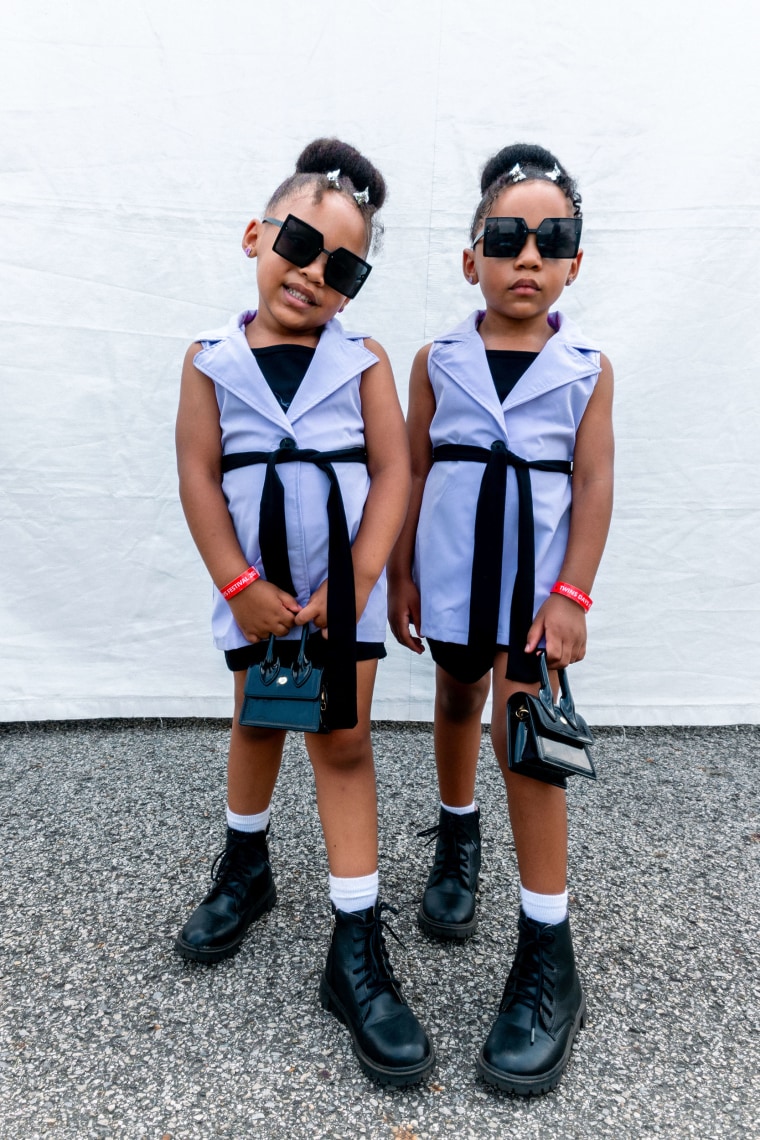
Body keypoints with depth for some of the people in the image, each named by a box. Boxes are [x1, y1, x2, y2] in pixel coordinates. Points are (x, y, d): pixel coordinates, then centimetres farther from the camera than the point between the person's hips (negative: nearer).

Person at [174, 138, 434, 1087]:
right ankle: (245, 866, 46)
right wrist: (242, 588, -11)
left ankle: (357, 951, 11)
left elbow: (393, 473, -7)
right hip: (256, 589, 2)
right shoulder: (212, 359, 0)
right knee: (257, 722, 19)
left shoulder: (364, 359, -2)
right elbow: (199, 477, -5)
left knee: (344, 742, 2)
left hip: (343, 586, -1)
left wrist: (353, 583, -14)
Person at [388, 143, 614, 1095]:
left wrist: (571, 595, -12)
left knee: (525, 740, -6)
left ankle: (547, 961, 6)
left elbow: (594, 485, -5)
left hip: (537, 580, -2)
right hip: (453, 571, 2)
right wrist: (400, 576, 1)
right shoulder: (438, 360, 0)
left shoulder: (587, 368, -2)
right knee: (457, 706, 19)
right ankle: (457, 840, 48)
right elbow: (414, 472, 2)